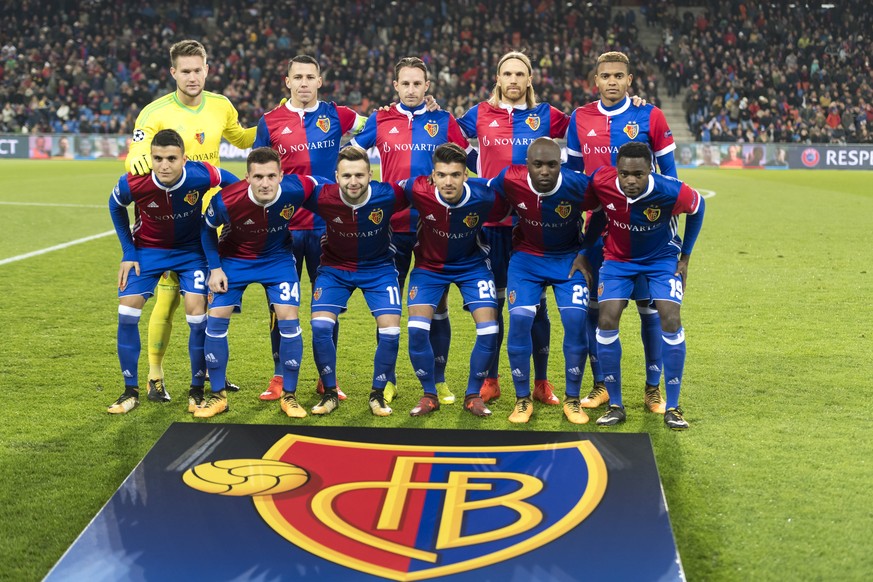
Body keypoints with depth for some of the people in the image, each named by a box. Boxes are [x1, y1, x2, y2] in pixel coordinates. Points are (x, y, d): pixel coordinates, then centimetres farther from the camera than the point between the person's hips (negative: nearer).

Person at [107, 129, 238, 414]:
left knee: (197, 314, -12)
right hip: (147, 249, 1)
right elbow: (116, 207, -3)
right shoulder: (132, 184, -28)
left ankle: (197, 391, 6)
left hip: (191, 249, -1)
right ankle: (131, 391, 8)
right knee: (127, 313, -8)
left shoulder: (201, 175, -31)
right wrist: (128, 252, -3)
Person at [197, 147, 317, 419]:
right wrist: (215, 268, -9)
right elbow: (207, 228, -8)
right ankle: (217, 395, 11)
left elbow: (318, 184, -6)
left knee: (288, 320, -11)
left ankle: (289, 396, 6)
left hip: (277, 258, 0)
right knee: (216, 319, -6)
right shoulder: (225, 200, -31)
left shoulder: (295, 189, -31)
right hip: (233, 259, 0)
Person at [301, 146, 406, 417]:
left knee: (390, 329, -13)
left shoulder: (388, 195, -26)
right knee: (320, 325, -15)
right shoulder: (321, 196, -26)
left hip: (378, 268, 0)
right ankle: (329, 393, 5)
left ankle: (378, 394, 10)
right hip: (334, 267, 0)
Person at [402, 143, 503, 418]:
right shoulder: (418, 190, -30)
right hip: (429, 265, 0)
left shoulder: (485, 196, -28)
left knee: (489, 330, -10)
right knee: (417, 329, -14)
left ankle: (473, 395, 12)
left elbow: (504, 214, -5)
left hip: (472, 264, 0)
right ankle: (430, 395, 9)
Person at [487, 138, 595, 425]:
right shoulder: (509, 180, -23)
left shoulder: (578, 185, -23)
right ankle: (523, 399, 3)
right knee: (519, 319, -14)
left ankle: (572, 399, 6)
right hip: (526, 257, 1)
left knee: (576, 321, -13)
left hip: (568, 258, 0)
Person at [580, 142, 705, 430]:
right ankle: (615, 405, 1)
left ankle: (672, 407, -1)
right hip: (618, 258, 1)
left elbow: (697, 208, -6)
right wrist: (584, 251, -2)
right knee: (606, 321, -14)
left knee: (671, 320, -16)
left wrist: (685, 258, -2)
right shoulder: (601, 181, -27)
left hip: (662, 258, -1)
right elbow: (584, 208, -5)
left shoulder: (671, 192, -29)